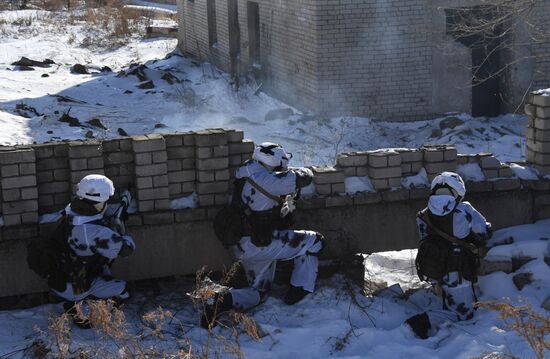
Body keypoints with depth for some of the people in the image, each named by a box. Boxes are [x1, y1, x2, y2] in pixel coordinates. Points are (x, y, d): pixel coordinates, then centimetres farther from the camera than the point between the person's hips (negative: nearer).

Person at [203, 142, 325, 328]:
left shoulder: (246, 177, 5)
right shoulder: (267, 180, -22)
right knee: (314, 241, 3)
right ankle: (299, 290, 7)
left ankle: (223, 300, -2)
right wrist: (302, 172, 12)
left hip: (242, 248, 9)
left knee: (258, 292, 24)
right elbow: (303, 178, -10)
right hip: (260, 245, -9)